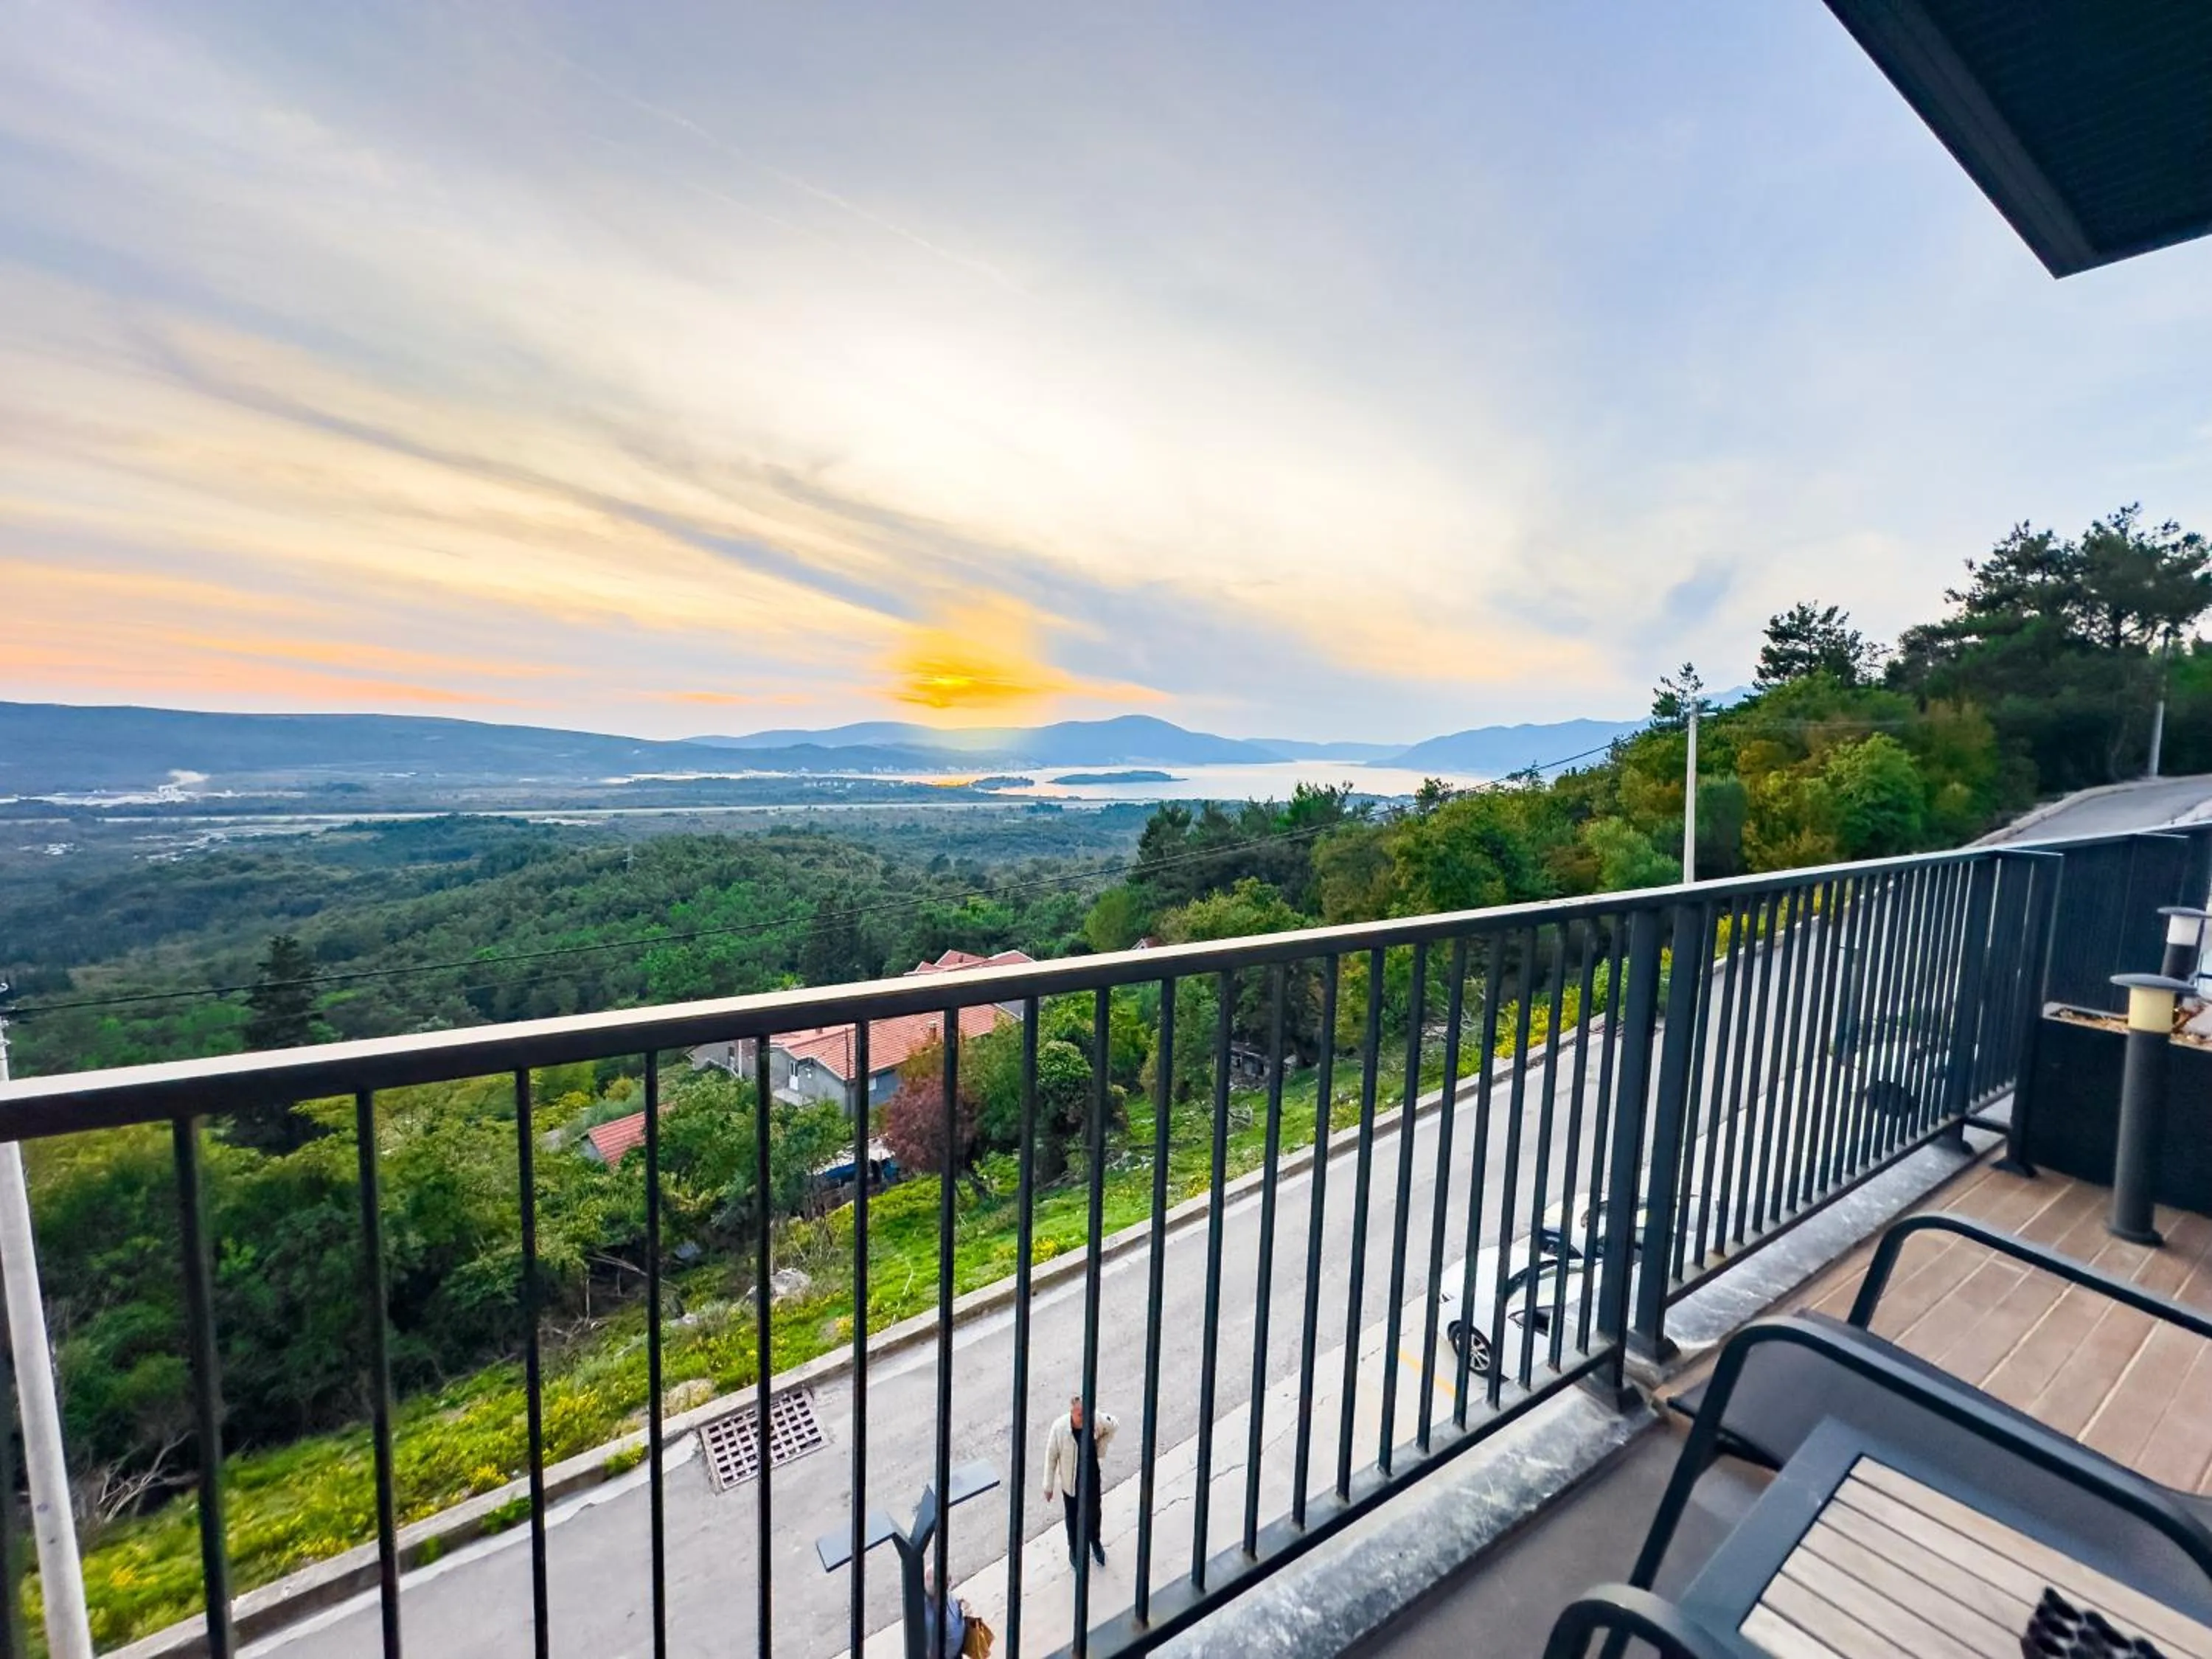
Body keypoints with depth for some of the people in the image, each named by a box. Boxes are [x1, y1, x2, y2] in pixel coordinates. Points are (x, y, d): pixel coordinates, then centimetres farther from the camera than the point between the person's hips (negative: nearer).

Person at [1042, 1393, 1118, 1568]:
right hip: (1070, 1481, -2)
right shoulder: (1060, 1428, -31)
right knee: (1073, 1517, 21)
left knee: (1093, 1513, 23)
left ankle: (1096, 1544, 54)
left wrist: (1100, 1448, -8)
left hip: (1092, 1478, 2)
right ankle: (1074, 1550, 50)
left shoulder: (1097, 1420, -26)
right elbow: (1051, 1457, -16)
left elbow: (1114, 1426, -4)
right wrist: (1049, 1486, -6)